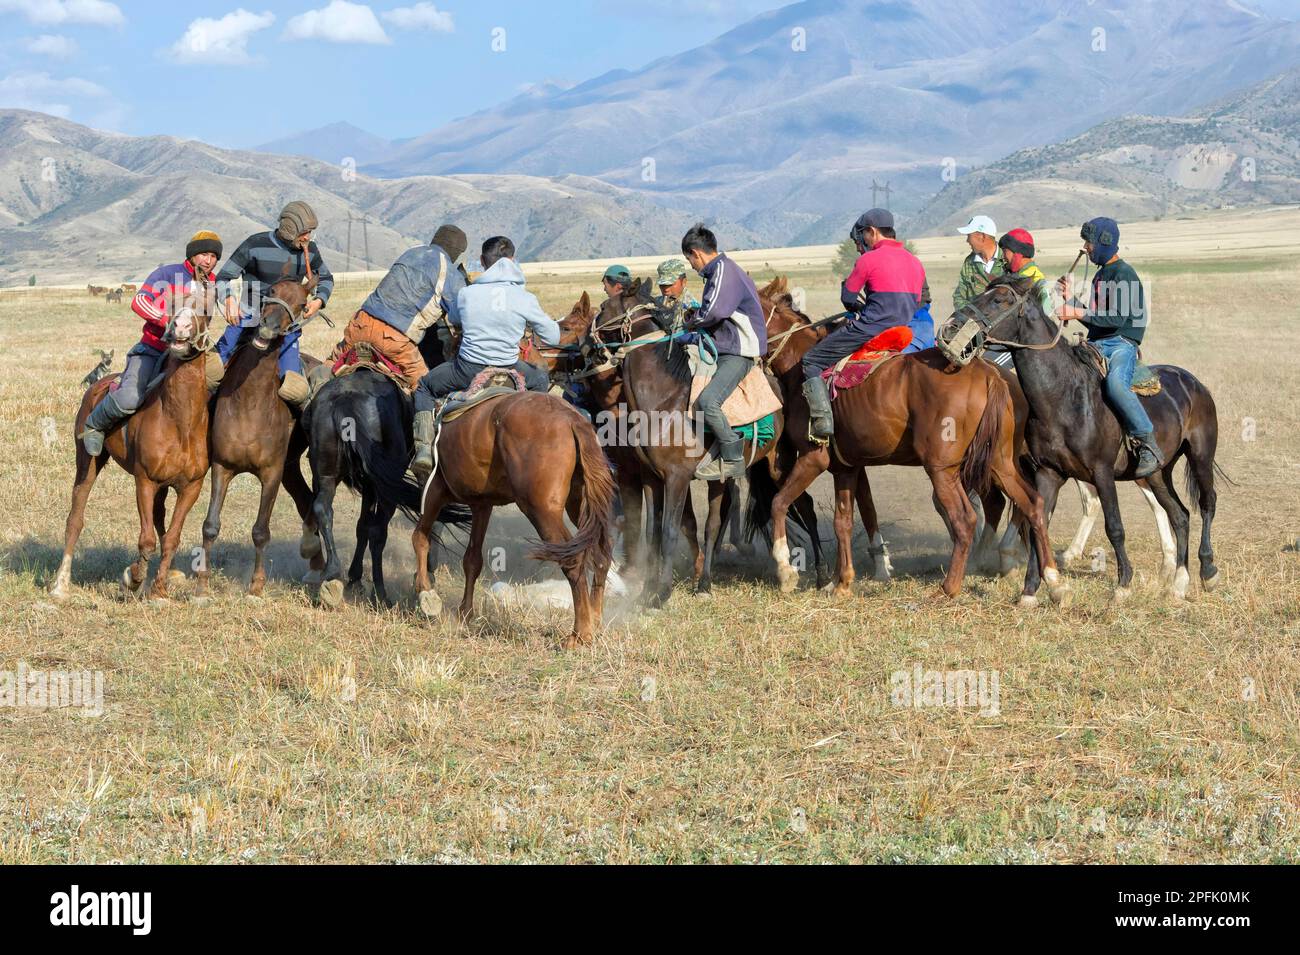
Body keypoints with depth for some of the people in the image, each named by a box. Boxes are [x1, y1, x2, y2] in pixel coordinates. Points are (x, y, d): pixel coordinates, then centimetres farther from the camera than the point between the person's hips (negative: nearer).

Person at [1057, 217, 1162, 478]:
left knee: (1115, 383, -37)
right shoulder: (1101, 274, 23)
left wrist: (1078, 313, -16)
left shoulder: (1123, 274, -6)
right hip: (1097, 345, 10)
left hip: (1121, 344, -10)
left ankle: (1149, 447, -34)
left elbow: (1117, 318, -17)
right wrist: (1070, 299, 17)